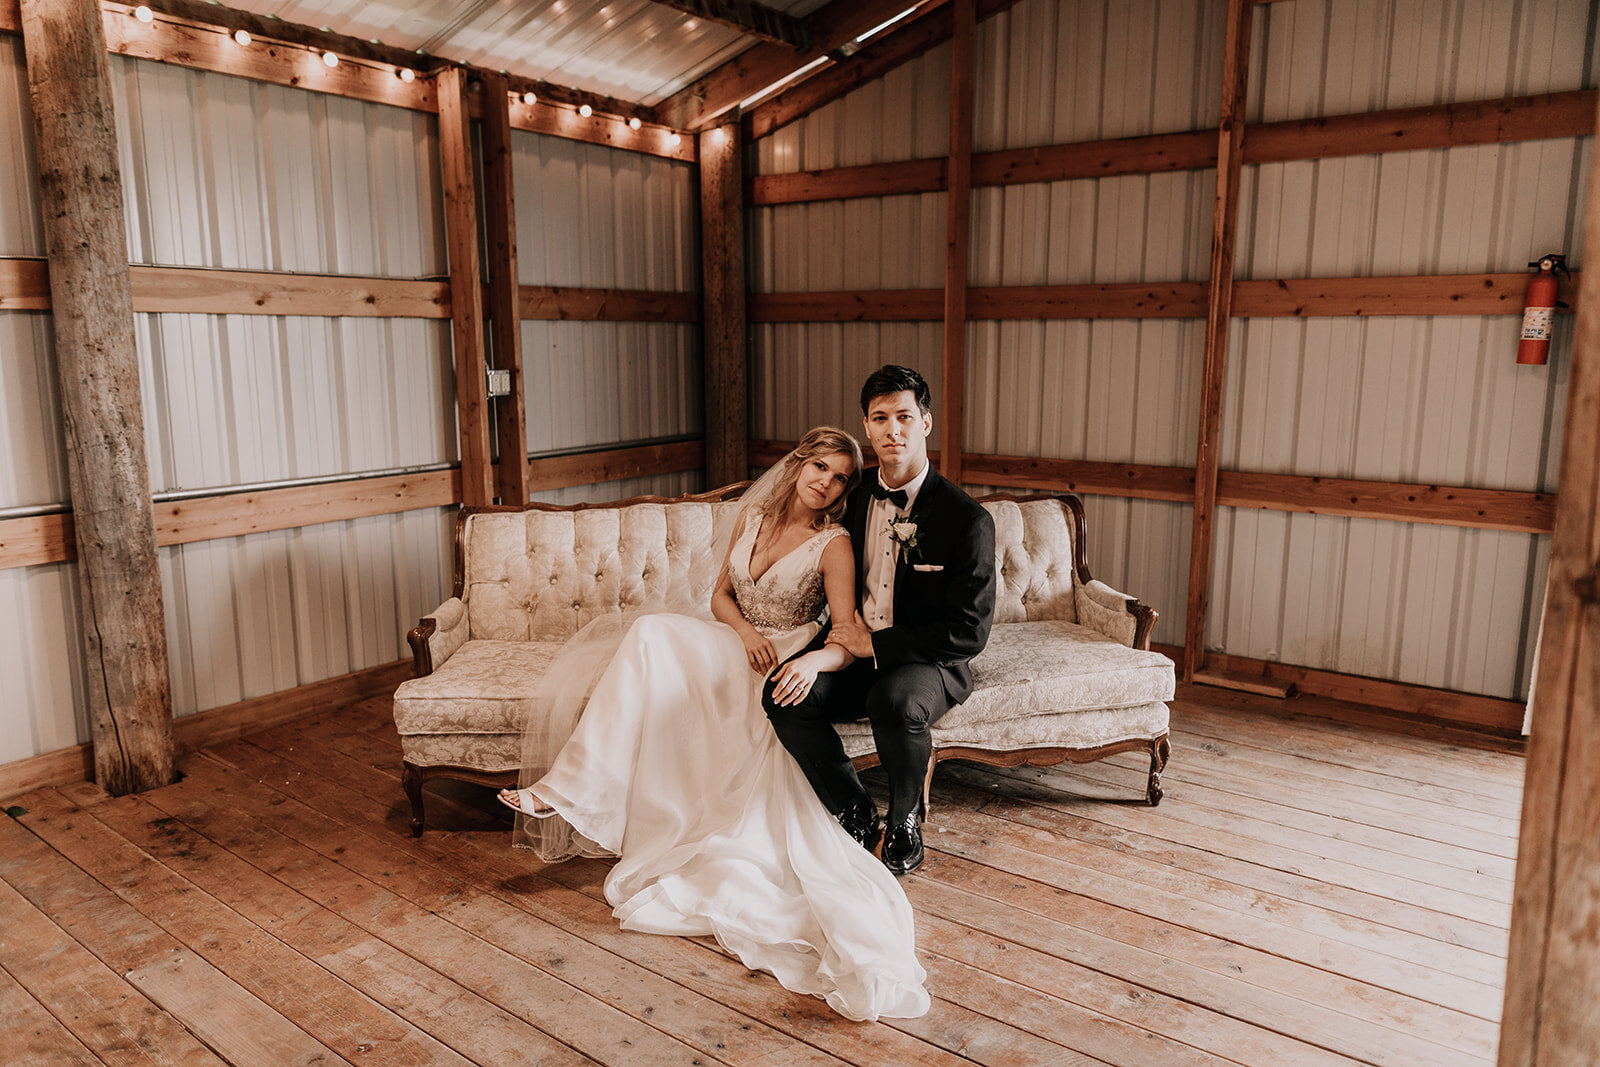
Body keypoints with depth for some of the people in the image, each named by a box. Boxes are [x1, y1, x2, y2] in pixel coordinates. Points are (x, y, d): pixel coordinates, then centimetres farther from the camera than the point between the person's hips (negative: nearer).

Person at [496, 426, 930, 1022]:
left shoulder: (833, 544, -8)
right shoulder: (754, 516, 10)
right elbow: (721, 594, 12)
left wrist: (814, 660, -37)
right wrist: (746, 630, -10)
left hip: (779, 670, -6)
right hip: (728, 653, 6)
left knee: (651, 635, -27)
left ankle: (572, 787, -27)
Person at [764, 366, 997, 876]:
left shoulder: (968, 519, -14)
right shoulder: (858, 493, 3)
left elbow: (969, 632, -16)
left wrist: (875, 643, -16)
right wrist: (842, 629, 0)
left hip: (929, 662, -5)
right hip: (858, 651, 5)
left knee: (895, 702, -38)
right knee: (782, 696, -22)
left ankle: (905, 817, -5)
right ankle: (855, 812, 0)